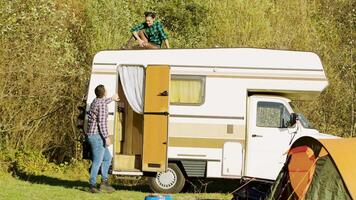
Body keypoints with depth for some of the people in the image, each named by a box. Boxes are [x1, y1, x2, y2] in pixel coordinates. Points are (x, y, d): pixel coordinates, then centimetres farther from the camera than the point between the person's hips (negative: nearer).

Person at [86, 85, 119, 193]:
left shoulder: (95, 101, 13)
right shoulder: (102, 105, -16)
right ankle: (92, 185, -3)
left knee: (107, 158, 17)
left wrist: (112, 99, 55)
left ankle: (104, 182, 15)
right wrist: (107, 137, -20)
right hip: (97, 136, -10)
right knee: (97, 161, -6)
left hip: (92, 135, 10)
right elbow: (102, 122, -22)